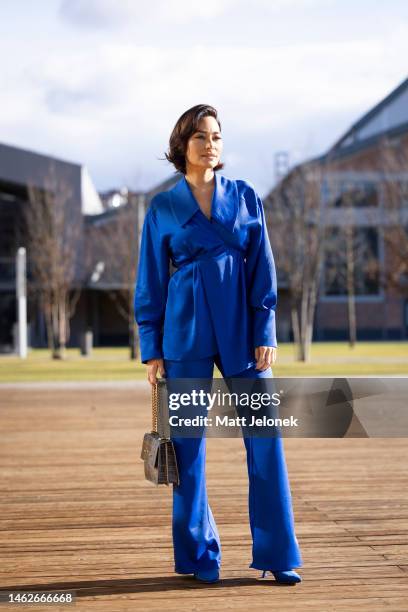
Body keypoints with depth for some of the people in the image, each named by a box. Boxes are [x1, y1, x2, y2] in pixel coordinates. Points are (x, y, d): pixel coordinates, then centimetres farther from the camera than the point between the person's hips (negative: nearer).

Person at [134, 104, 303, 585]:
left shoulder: (245, 196, 7)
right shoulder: (162, 207, 5)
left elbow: (262, 269, 5)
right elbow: (150, 283, 6)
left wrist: (265, 333, -3)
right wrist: (151, 350, 1)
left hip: (240, 327, 1)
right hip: (186, 329, -1)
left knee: (265, 435, -4)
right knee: (188, 442, 2)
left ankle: (277, 554, 5)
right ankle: (197, 556, 14)